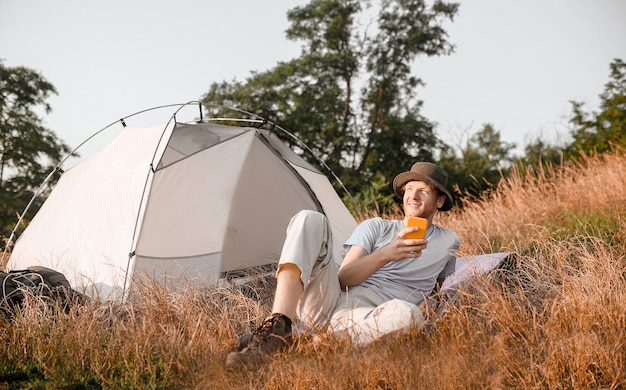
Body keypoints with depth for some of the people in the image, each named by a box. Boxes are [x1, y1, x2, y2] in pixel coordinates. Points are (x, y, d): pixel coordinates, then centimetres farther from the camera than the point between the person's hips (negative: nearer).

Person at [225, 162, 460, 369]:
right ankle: (277, 326, -36)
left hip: (367, 319, -2)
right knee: (310, 219, -20)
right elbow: (343, 277, 4)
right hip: (329, 301, 2)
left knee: (409, 314, -40)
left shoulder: (449, 242, 19)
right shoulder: (376, 227, 17)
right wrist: (386, 254, -10)